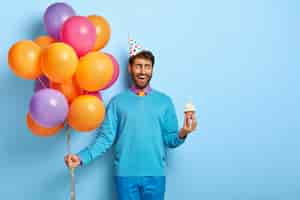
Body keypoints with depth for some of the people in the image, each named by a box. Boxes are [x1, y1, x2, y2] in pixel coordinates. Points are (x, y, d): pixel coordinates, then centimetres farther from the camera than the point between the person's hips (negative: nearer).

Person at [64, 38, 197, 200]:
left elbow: (169, 140, 5)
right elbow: (106, 137, 0)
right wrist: (82, 158, -13)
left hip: (155, 175, 1)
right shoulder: (117, 101, 3)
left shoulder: (164, 101, 5)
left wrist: (182, 134, -16)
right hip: (125, 174, -1)